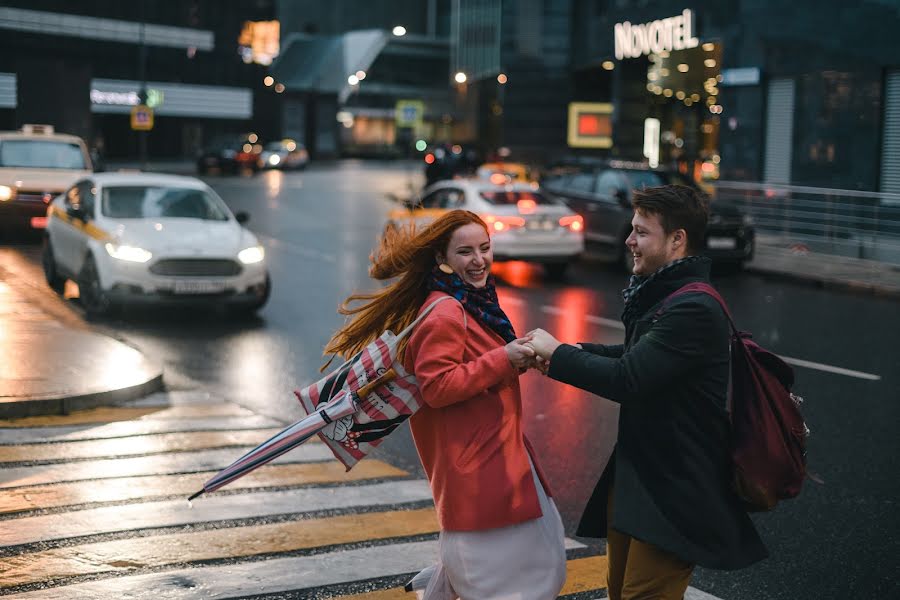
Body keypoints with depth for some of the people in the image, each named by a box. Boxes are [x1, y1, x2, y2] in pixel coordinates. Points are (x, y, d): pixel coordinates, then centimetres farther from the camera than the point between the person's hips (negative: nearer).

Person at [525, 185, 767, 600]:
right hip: (636, 474, 10)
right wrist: (575, 352, 3)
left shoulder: (694, 309, -23)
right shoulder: (661, 294, 9)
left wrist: (557, 353, -14)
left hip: (674, 489, -10)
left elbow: (628, 379, -27)